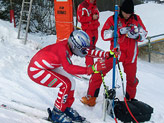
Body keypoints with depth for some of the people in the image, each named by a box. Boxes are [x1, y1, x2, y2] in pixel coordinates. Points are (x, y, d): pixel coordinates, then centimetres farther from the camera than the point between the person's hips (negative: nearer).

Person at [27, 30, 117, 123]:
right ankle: (57, 114, -2)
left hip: (46, 67, 9)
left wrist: (107, 54, -5)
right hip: (36, 71, -9)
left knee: (71, 82, 5)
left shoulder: (70, 45, -6)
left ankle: (66, 108, 19)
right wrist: (92, 69, -47)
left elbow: (89, 52, 3)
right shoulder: (63, 49, -30)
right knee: (66, 85, -16)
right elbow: (69, 68, -42)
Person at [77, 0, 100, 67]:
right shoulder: (82, 6, -11)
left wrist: (96, 16, -4)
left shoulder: (94, 6, 12)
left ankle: (88, 61, 26)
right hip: (87, 29, -7)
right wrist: (91, 18, -18)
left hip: (95, 29, 7)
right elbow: (80, 18, -16)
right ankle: (90, 65, -5)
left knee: (93, 46, 13)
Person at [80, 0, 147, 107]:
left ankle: (130, 98, 41)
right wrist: (119, 32, -21)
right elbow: (104, 35, -8)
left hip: (131, 53, 2)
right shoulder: (113, 19, -3)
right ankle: (91, 97, 2)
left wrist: (137, 35, -15)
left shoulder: (136, 19, 4)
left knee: (132, 78, 14)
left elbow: (144, 33, 8)